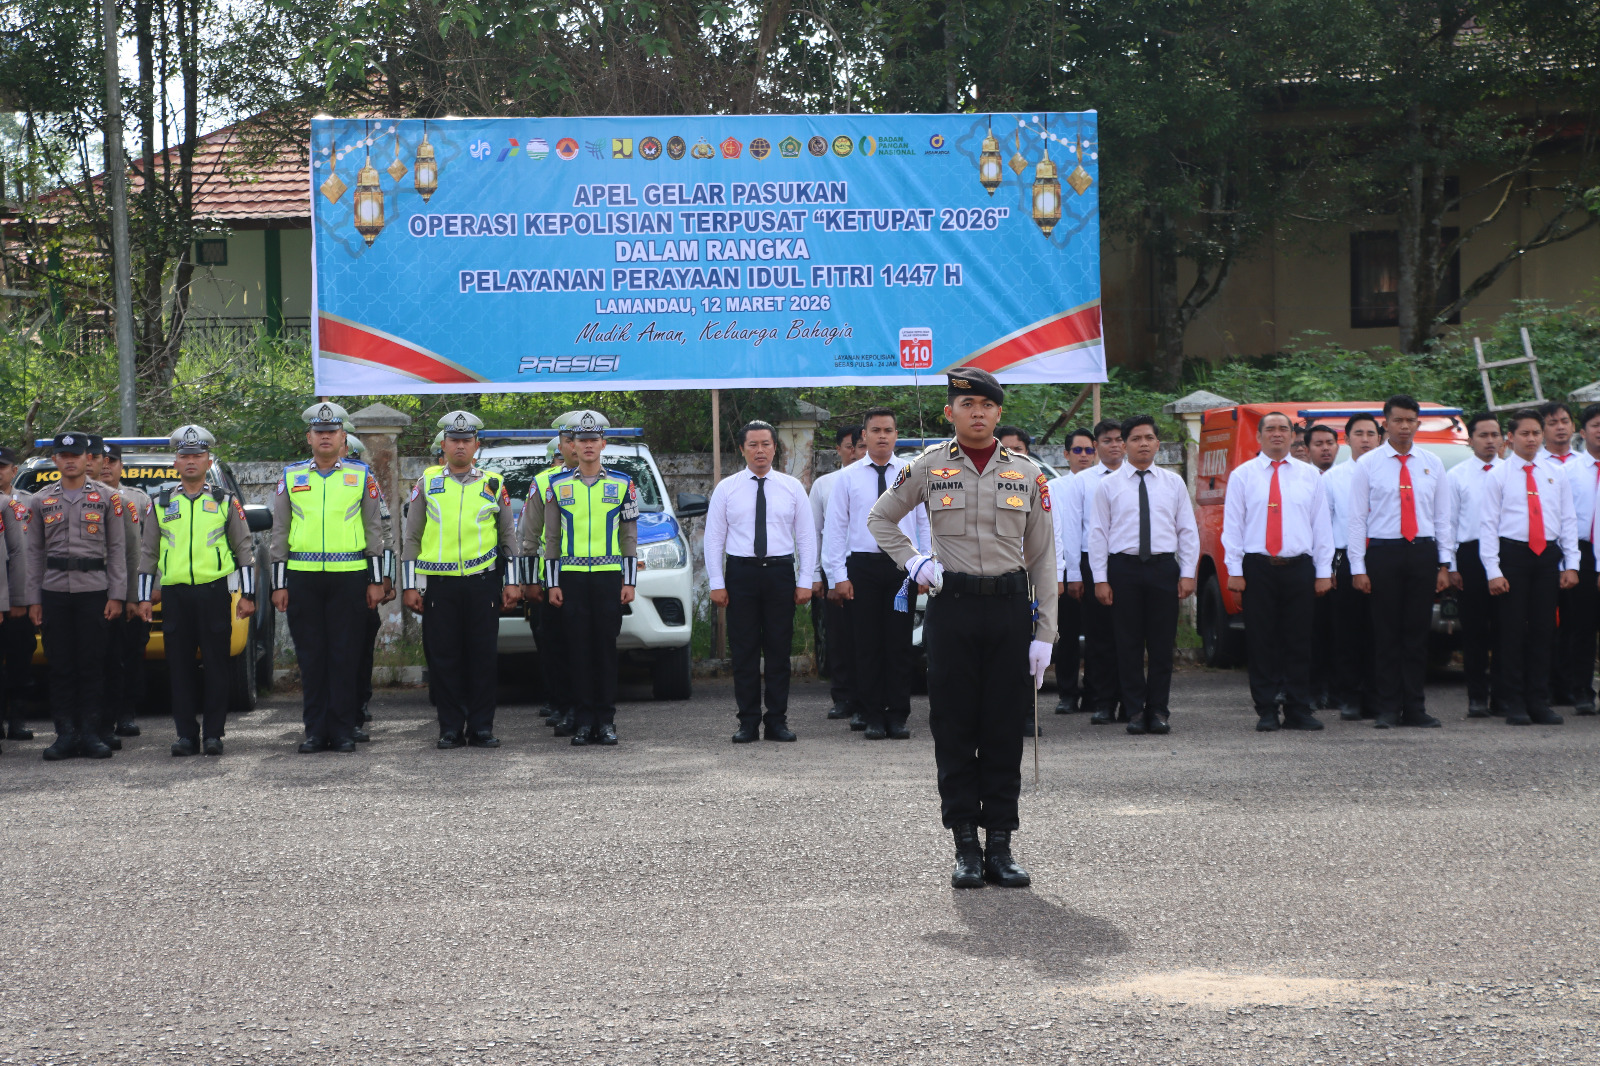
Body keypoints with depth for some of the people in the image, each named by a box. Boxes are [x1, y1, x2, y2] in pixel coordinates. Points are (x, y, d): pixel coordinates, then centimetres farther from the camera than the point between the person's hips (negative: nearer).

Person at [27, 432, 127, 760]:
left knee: (93, 665, -2)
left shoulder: (107, 498, 4)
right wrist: (33, 599, 4)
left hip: (94, 590, -2)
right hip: (54, 592, 2)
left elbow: (116, 549, 3)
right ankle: (66, 735, 6)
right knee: (60, 666, 2)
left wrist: (116, 595, -3)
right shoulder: (41, 501, 10)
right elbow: (35, 552, 9)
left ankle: (92, 734, 3)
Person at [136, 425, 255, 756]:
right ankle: (186, 735, 7)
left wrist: (247, 594, 3)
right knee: (180, 667, 2)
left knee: (215, 665, -1)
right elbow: (147, 552, 14)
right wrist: (143, 597, 8)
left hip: (214, 591, -1)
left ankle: (213, 734, 4)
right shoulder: (159, 503, 11)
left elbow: (243, 549, 9)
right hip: (175, 593, 1)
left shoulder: (225, 502, 8)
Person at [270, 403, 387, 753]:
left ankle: (343, 731, 6)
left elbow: (374, 530, 8)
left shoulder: (361, 476, 7)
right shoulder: (291, 477, 9)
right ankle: (315, 731, 9)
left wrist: (376, 580, 2)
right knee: (311, 656, 3)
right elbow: (279, 533, 11)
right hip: (302, 579, 1)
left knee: (345, 656, 0)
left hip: (349, 578, -1)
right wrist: (279, 584, 5)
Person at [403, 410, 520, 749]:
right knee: (444, 658, 1)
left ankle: (482, 727, 8)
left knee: (482, 657, 1)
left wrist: (512, 582, 5)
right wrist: (409, 586, 3)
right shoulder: (427, 483, 9)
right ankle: (451, 729, 8)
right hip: (440, 583, 0)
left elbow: (508, 536, 12)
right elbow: (412, 537, 9)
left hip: (483, 582, 0)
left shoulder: (493, 484, 9)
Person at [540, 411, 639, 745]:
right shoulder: (558, 486, 7)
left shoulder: (622, 485, 6)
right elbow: (551, 538, 9)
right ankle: (584, 720, 4)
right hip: (572, 577, 1)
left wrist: (629, 581, 1)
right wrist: (552, 583, 4)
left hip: (610, 577, -1)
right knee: (580, 648, 0)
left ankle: (606, 720, 4)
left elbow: (630, 536, 7)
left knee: (607, 647, 0)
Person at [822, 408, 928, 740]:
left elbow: (927, 522, 6)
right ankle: (872, 718, 9)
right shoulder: (848, 477, 5)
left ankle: (898, 717, 9)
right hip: (862, 566, 0)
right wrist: (838, 576, -4)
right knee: (867, 645, 2)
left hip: (902, 565, 0)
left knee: (900, 644, 2)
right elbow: (834, 528, 3)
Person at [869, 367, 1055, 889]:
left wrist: (1044, 632, 1)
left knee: (1005, 729, 3)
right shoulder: (929, 468, 4)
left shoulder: (1027, 474, 6)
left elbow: (1042, 558, 7)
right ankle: (967, 847, 8)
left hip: (1010, 607, 1)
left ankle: (1000, 845, 10)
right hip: (951, 607, -1)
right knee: (954, 729, 1)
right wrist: (912, 562, 0)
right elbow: (880, 519, 17)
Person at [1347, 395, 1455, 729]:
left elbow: (1443, 516, 11)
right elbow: (1357, 518, 0)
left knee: (1418, 632, 4)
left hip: (1423, 552, 2)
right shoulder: (1368, 464, 2)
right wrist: (1358, 568, -6)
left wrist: (1445, 564, 4)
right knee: (1386, 633, 0)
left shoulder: (1432, 463, 11)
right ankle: (1388, 709, 5)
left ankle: (1415, 708, 9)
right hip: (1383, 552, -2)